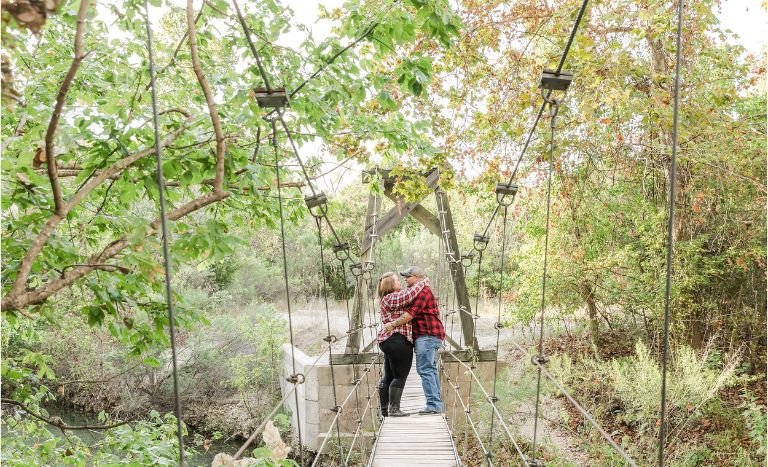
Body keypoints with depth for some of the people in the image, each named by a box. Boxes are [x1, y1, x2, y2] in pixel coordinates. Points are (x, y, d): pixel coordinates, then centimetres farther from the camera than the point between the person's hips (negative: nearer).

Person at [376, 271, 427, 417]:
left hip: (388, 340, 11)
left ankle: (384, 409, 19)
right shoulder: (391, 298, -13)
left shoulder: (388, 299, 19)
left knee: (388, 377, 13)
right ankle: (393, 409, -3)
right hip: (398, 341, -11)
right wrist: (422, 283, -9)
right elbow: (409, 294, -22)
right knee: (400, 376, -4)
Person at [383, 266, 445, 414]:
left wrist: (392, 324, -16)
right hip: (429, 336, 11)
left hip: (427, 335, -11)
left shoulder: (423, 291, -13)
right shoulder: (423, 291, 22)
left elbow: (411, 313, -22)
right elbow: (413, 314, 26)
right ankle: (437, 404, 16)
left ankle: (433, 405, -10)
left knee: (424, 369, -10)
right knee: (431, 370, 12)